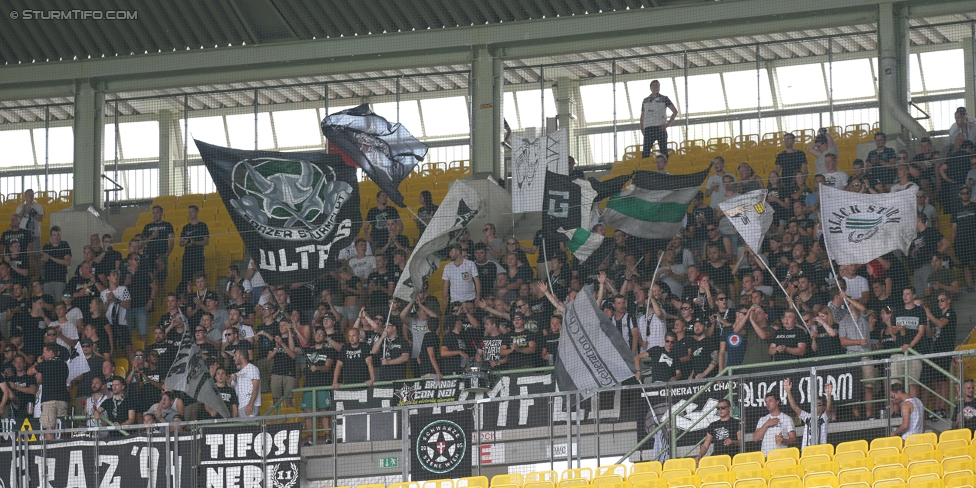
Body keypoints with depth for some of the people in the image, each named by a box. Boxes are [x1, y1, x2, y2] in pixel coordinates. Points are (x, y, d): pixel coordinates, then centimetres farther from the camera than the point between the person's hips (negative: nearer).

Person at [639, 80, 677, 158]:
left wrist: (668, 124, -6)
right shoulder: (645, 101, 16)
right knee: (645, 152, -4)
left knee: (664, 151, -6)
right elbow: (642, 116, 21)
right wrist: (642, 128, 8)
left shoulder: (664, 99, 6)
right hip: (648, 128, 3)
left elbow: (675, 111, 2)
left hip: (660, 128, -3)